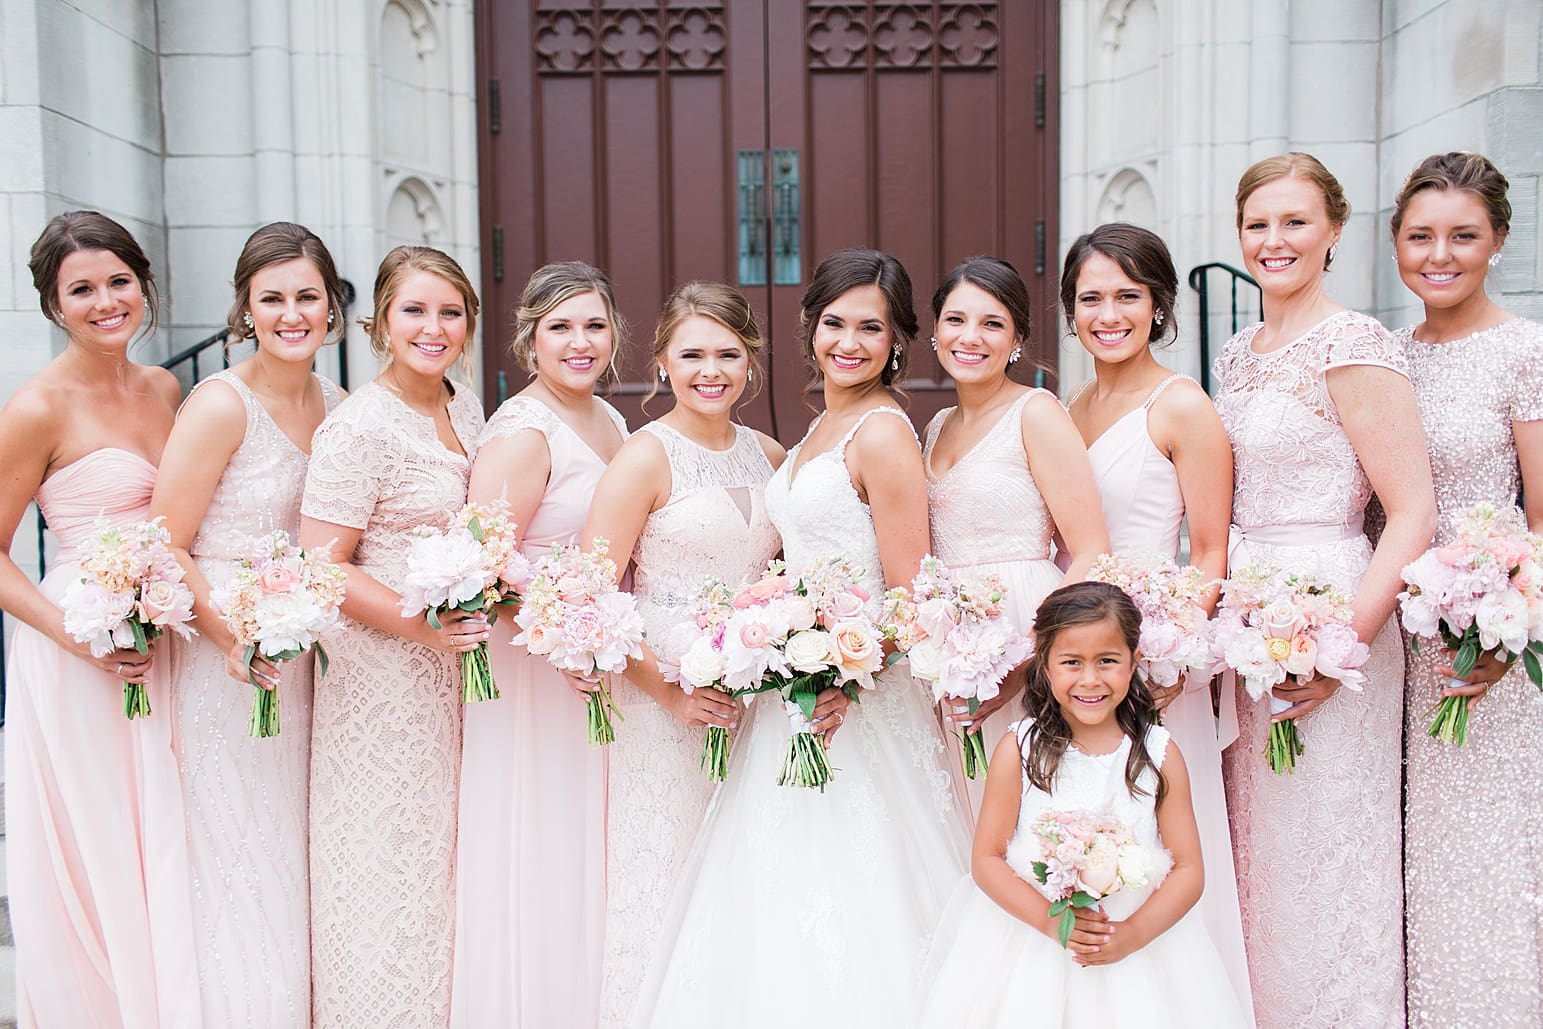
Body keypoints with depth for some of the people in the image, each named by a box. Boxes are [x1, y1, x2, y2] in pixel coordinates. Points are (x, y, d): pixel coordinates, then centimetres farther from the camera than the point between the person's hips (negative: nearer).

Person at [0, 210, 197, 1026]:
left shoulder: (164, 389, 7)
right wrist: (76, 633, -20)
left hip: (165, 651, 6)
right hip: (79, 666, -6)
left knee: (164, 864, 15)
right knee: (92, 867, 5)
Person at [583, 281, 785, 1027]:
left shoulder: (769, 455, 9)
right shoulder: (646, 457, -7)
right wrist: (671, 692, -18)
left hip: (761, 705, 5)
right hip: (668, 702, -5)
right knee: (670, 887, 3)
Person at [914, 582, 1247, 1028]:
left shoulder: (1159, 753, -5)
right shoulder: (1019, 749, -8)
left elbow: (1188, 869, -3)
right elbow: (987, 859, -6)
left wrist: (1132, 935, -17)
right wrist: (1050, 920, -19)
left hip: (1141, 931, 1)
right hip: (1030, 934, -1)